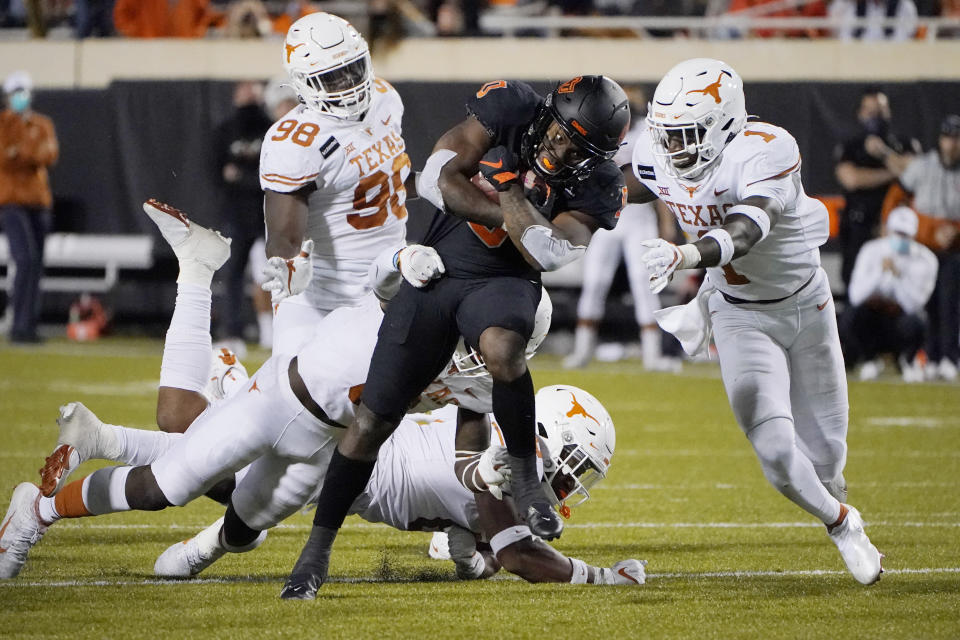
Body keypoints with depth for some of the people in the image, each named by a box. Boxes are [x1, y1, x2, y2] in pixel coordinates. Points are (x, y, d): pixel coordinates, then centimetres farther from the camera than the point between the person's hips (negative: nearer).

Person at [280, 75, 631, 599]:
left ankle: (525, 477, -14)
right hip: (437, 271, 1)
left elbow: (548, 254, -26)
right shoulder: (511, 108, -13)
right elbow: (436, 181, -15)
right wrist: (509, 214, -19)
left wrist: (507, 187, -25)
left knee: (503, 352, -38)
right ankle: (318, 549, 13)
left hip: (503, 282, -1)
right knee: (372, 420, -1)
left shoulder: (595, 186, -14)